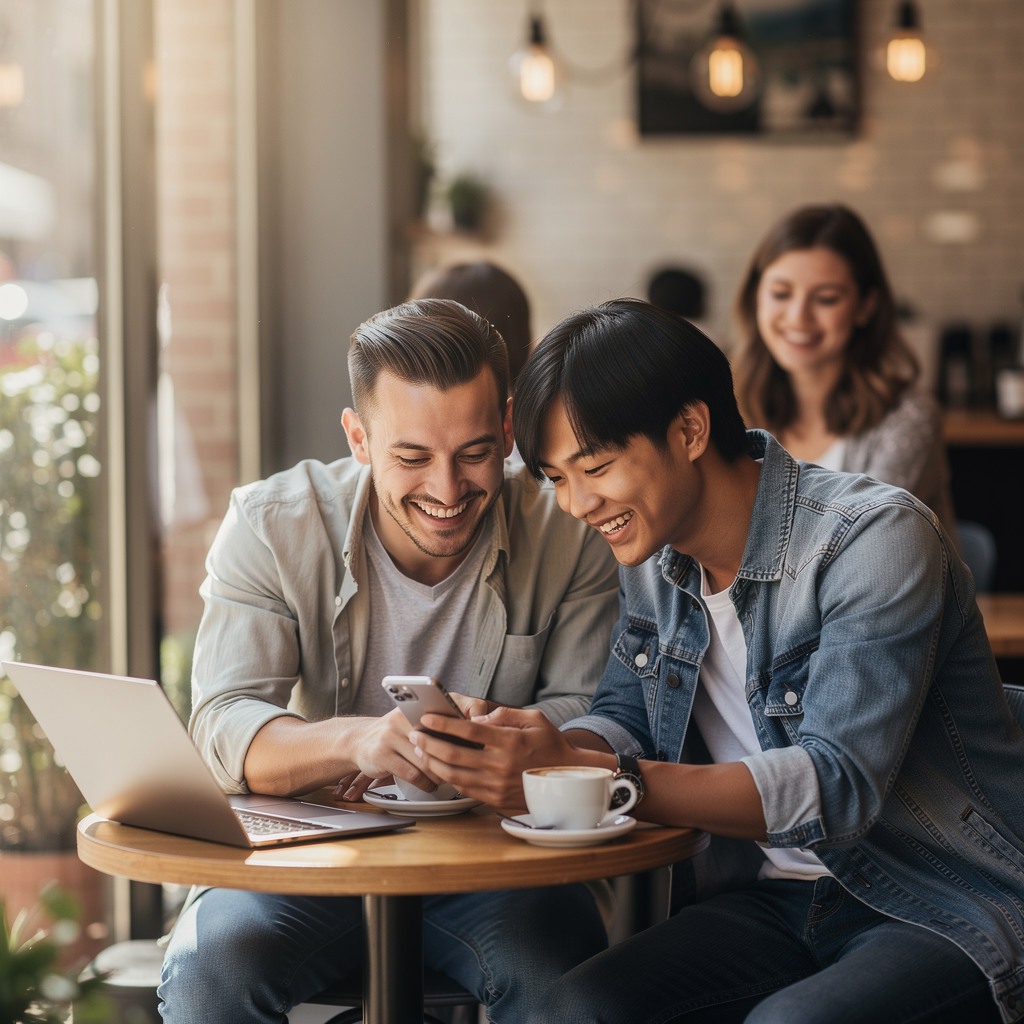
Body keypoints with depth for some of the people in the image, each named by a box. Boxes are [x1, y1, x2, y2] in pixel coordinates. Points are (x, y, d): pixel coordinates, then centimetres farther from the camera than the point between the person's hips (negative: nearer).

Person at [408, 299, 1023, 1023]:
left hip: (951, 911, -6)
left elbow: (838, 786, -27)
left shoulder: (876, 540, -19)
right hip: (776, 901, 6)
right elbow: (626, 720, 12)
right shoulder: (655, 555, 5)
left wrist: (579, 771, -35)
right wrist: (525, 750, -13)